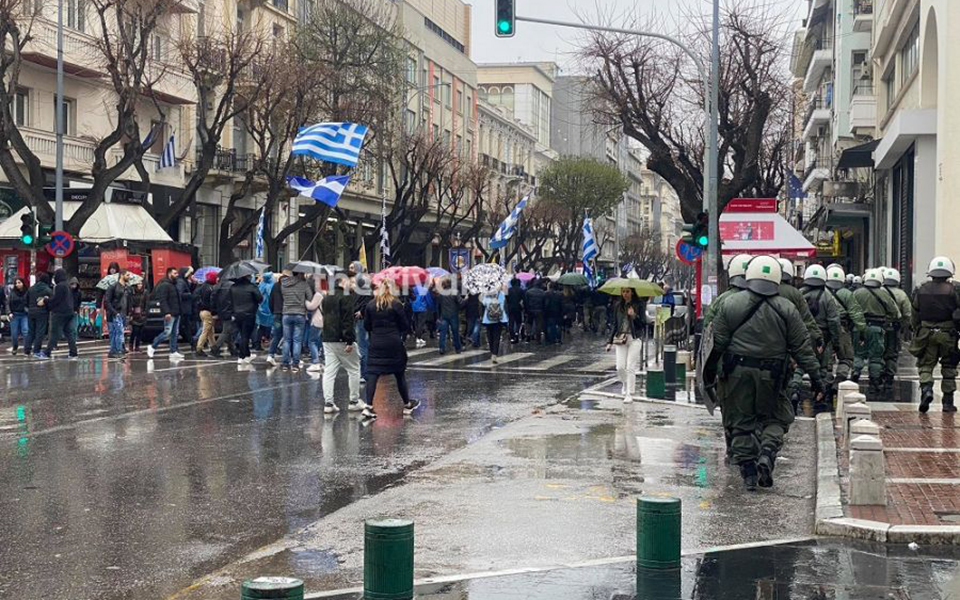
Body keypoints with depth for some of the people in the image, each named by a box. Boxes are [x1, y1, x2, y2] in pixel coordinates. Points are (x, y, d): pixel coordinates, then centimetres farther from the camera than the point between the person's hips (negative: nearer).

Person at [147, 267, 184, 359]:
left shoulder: (175, 285, 18)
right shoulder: (164, 285, -11)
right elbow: (163, 300, -19)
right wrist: (166, 312, -25)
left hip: (176, 313, 9)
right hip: (169, 314, -9)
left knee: (175, 333, 8)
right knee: (167, 332, -11)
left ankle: (173, 352, 10)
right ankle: (152, 347, 0)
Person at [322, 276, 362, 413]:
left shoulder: (326, 298, 14)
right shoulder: (346, 298, -11)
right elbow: (348, 321, -18)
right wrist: (350, 341, -18)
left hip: (327, 339, 7)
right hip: (342, 340, -7)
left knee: (329, 371, 5)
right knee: (354, 370, 7)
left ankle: (328, 403, -1)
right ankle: (354, 402, 9)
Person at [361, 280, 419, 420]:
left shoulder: (370, 305, 2)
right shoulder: (396, 305, -7)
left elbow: (366, 326, 7)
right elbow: (405, 326, -3)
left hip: (376, 344, 2)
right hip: (394, 344, -2)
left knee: (373, 374, -1)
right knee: (400, 374, 11)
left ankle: (368, 406, -14)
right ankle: (407, 405, 24)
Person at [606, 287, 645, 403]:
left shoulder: (638, 306, -2)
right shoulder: (618, 305, 9)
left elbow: (643, 325, -5)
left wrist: (634, 316, -22)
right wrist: (610, 341, 11)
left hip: (634, 339, -3)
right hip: (620, 338, 3)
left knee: (630, 368, -8)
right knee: (620, 367, -2)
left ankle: (629, 395, -3)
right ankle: (625, 384, 28)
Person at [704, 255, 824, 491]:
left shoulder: (730, 304, 2)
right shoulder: (787, 309, -1)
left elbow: (718, 342, 4)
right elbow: (801, 347, 1)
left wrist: (710, 369, 15)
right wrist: (815, 376, 6)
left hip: (737, 372, 1)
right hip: (770, 374, -1)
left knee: (742, 422, 9)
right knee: (774, 418, 15)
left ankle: (748, 471, 7)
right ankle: (767, 454, -9)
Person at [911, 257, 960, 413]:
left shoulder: (921, 291, 2)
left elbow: (914, 315, 9)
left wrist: (918, 331, 22)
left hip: (926, 334, 1)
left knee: (925, 366, 8)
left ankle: (926, 389, -20)